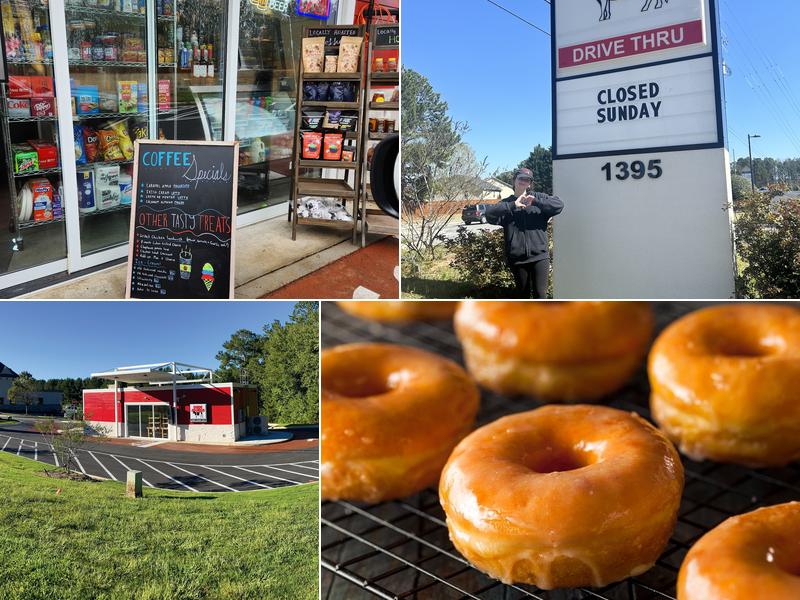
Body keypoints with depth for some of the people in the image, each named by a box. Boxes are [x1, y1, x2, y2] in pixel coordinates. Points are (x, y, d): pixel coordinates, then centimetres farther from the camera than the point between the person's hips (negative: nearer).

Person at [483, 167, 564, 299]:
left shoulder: (538, 197, 6)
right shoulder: (506, 203, 7)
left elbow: (559, 205, -7)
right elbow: (489, 214, -11)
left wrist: (535, 202, -17)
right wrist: (513, 205, -18)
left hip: (539, 256, -1)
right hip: (517, 259, 1)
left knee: (540, 294, -3)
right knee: (523, 295, 14)